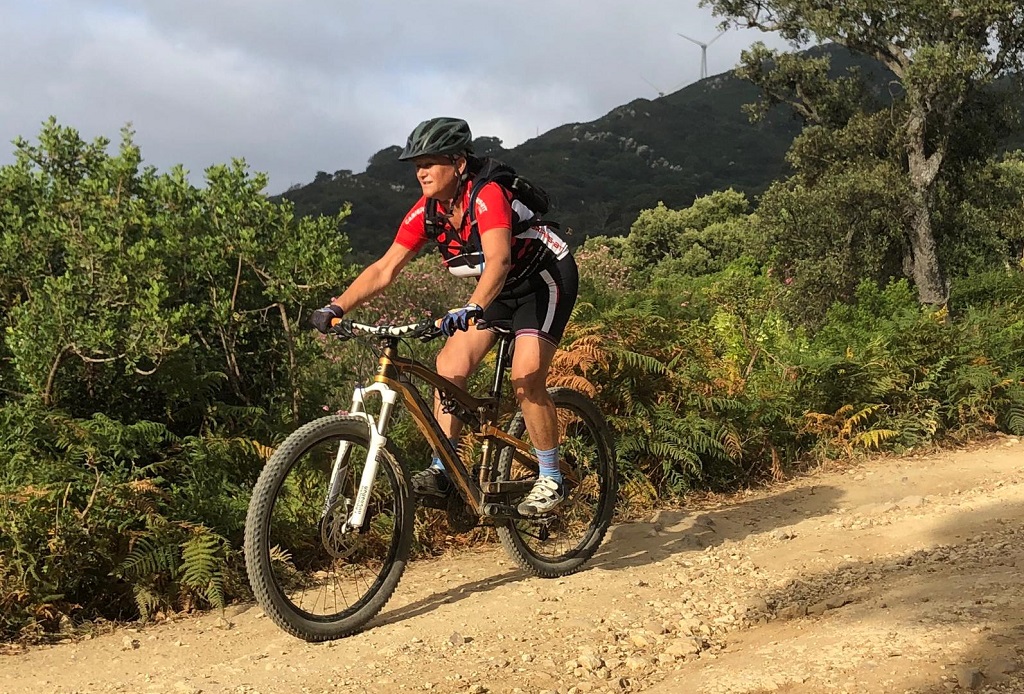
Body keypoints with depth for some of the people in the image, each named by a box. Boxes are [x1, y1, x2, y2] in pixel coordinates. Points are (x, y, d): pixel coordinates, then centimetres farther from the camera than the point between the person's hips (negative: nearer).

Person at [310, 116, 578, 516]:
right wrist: (337, 308, -25)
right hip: (500, 290, 7)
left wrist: (472, 308, -63)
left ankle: (551, 479, -6)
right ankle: (442, 471, -1)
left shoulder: (487, 197, -30)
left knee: (526, 376, -21)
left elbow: (498, 259, -46)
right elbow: (384, 269, -13)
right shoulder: (425, 213, -10)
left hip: (546, 277, -7)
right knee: (449, 366, -8)